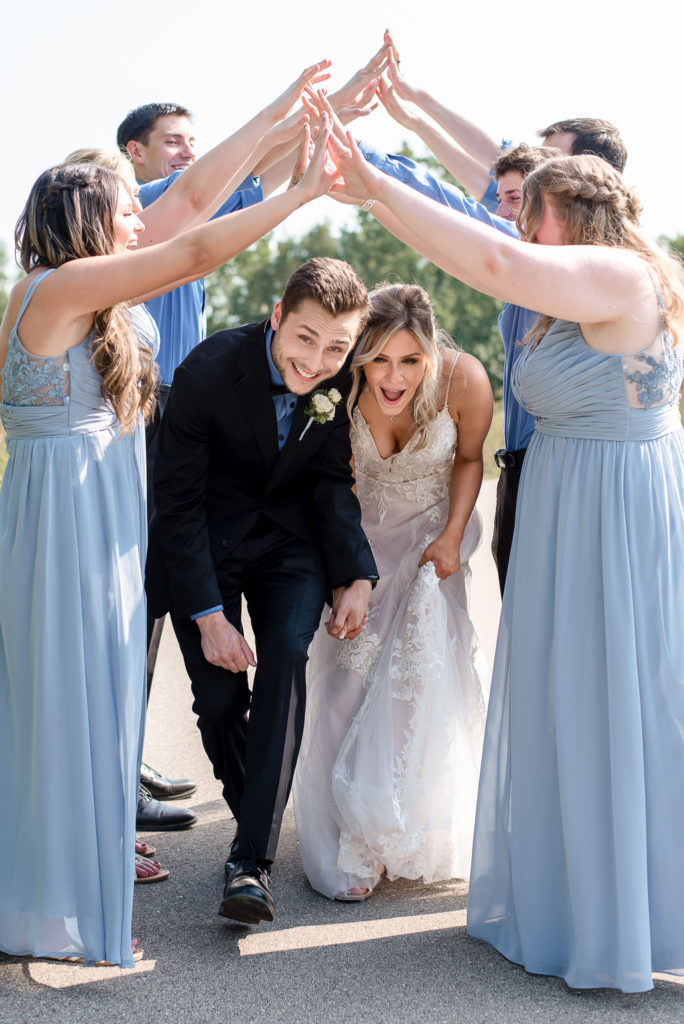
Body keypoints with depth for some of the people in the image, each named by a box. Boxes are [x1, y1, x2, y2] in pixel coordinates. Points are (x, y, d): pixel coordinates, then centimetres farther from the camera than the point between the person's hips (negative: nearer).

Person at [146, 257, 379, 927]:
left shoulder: (342, 381, -15)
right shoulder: (209, 371, -25)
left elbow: (331, 481, -2)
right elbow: (177, 502, -19)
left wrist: (356, 577, -15)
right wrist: (208, 615, -22)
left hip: (291, 542, 2)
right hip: (206, 545, -2)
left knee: (286, 660, -20)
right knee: (219, 696, -9)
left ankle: (253, 860, -21)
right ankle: (256, 818, 19)